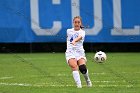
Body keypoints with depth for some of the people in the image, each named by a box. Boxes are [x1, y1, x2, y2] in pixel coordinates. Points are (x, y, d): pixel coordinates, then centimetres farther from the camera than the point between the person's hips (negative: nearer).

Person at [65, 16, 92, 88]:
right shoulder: (69, 31, 12)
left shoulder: (82, 32, 2)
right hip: (70, 52, 1)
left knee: (83, 68, -22)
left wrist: (74, 41, -41)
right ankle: (78, 84, -36)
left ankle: (88, 81, 9)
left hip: (80, 52, -1)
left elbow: (79, 37, -21)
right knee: (74, 66, -27)